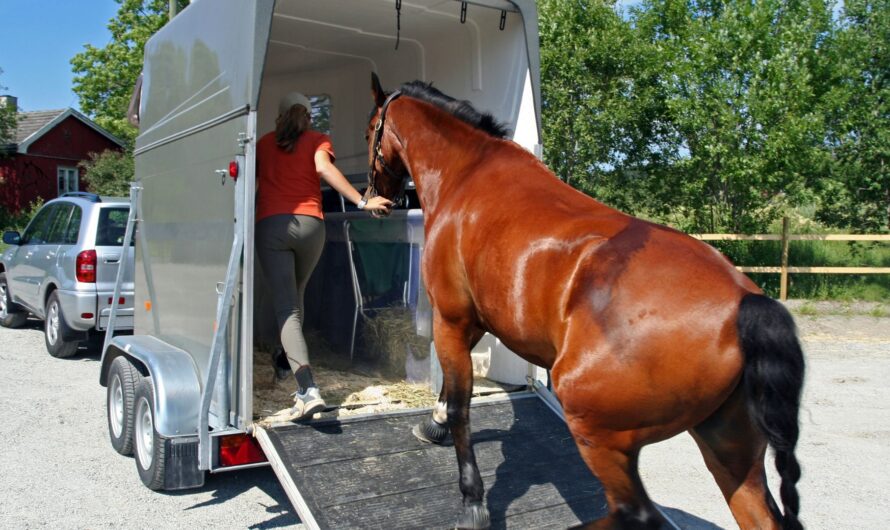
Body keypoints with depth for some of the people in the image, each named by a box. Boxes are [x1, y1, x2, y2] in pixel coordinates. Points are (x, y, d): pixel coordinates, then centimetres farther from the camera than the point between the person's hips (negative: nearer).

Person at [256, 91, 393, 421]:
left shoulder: (264, 144, 18)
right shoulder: (317, 140, 11)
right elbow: (324, 168, -9)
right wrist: (362, 202, -14)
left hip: (270, 224, -1)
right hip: (310, 224, 1)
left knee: (286, 307, -8)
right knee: (295, 296, 24)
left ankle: (308, 390, -23)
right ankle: (287, 360, 37)